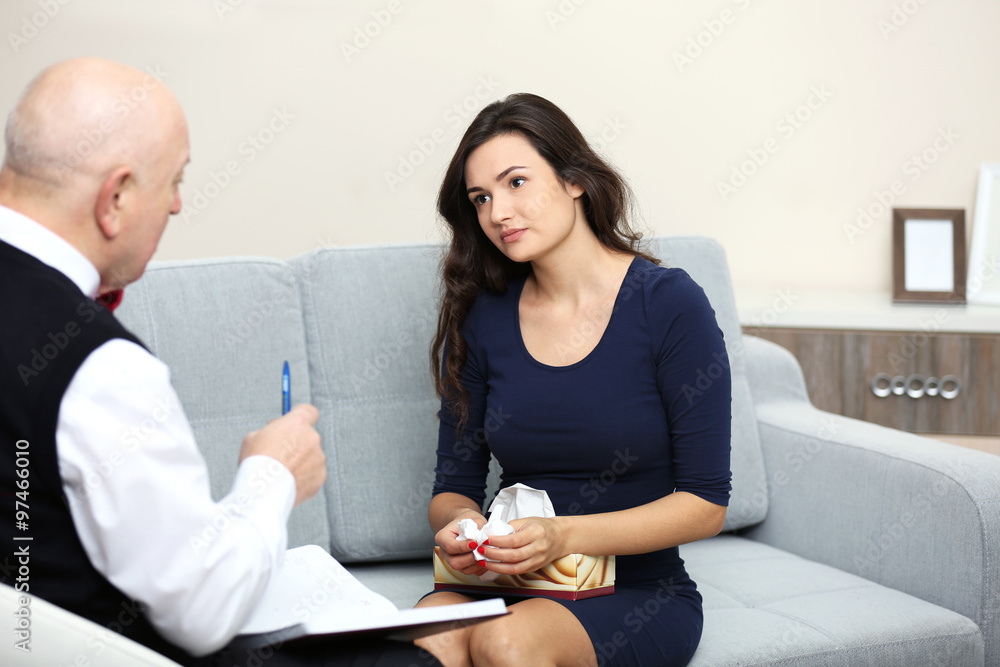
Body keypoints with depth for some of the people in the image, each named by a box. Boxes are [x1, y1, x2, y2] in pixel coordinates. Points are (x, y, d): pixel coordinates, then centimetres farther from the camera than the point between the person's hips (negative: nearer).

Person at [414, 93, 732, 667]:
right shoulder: (480, 319, 4)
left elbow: (706, 504, -8)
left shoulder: (669, 304, -7)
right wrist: (459, 525, -15)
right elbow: (454, 487, 9)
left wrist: (564, 537, -20)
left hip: (636, 592, -2)